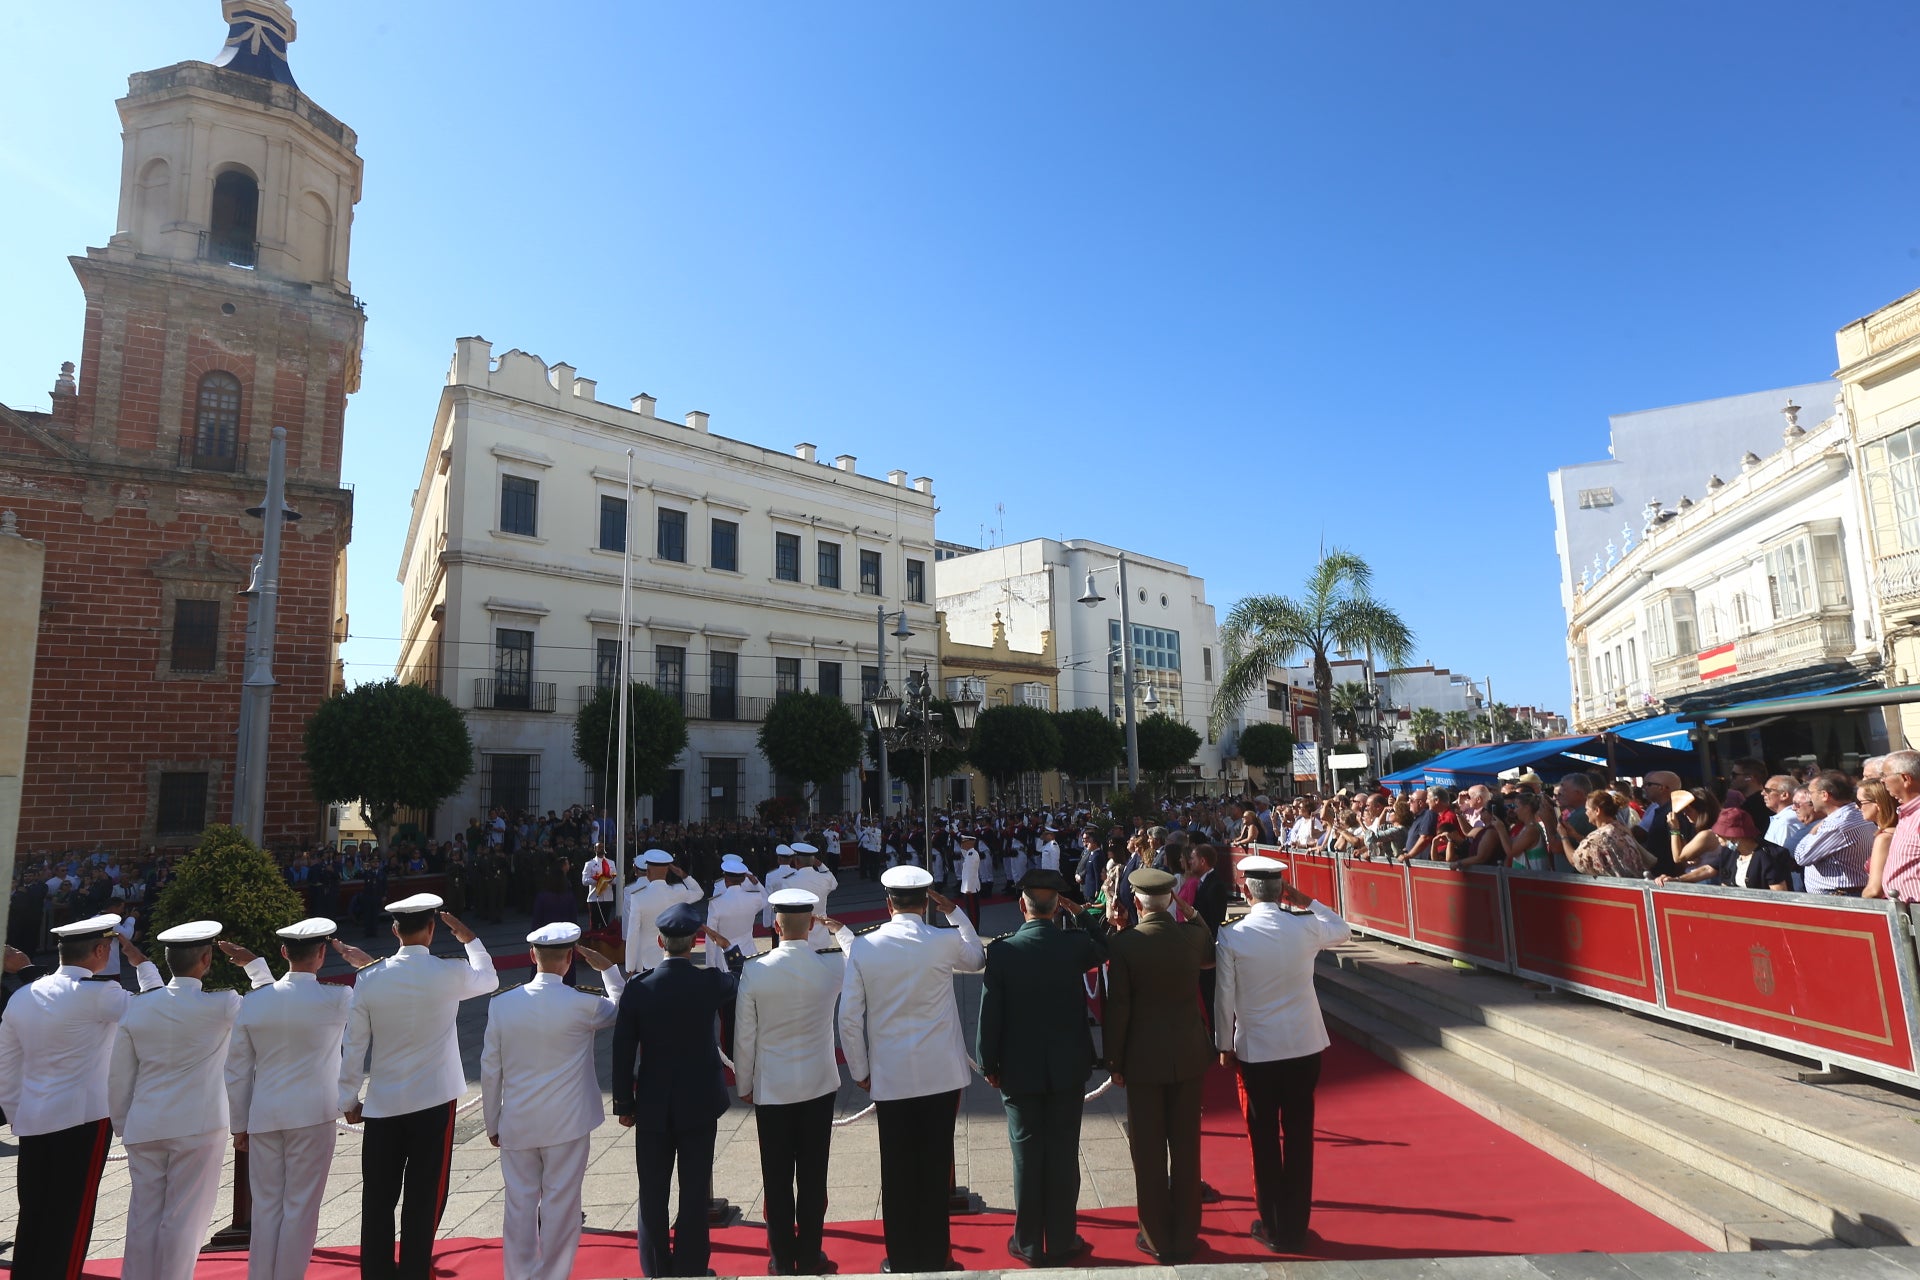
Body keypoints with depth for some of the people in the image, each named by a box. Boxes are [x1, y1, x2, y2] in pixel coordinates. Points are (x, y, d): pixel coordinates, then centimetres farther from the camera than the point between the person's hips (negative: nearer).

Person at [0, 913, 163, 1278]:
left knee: (32, 1217, 15)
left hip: (31, 1123, 7)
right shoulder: (98, 994, -16)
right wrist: (141, 962, 0)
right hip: (82, 1119, -7)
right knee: (70, 1221, 3)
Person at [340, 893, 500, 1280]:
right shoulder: (450, 974, -12)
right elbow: (489, 979, 11)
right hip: (433, 1102, -2)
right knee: (424, 1198, 8)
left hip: (382, 1104, 2)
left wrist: (349, 1097, 11)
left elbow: (354, 1045, 0)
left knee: (378, 1198, 13)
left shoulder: (369, 979, -7)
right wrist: (469, 938, 20)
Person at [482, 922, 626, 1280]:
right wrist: (608, 969, 9)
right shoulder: (583, 1005, -15)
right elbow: (622, 1008, 7)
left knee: (520, 1204, 14)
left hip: (516, 1125, 3)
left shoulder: (502, 1003, -6)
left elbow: (490, 1069, 2)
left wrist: (492, 1123, 12)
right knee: (560, 1204, 8)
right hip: (566, 1123, -3)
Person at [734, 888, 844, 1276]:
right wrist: (841, 931, 24)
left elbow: (743, 1036, -6)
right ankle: (809, 1257, 23)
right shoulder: (832, 968, -13)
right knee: (813, 1177, 12)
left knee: (777, 1179, 12)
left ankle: (782, 1259, 23)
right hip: (818, 1086, 1)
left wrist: (744, 1084, 7)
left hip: (771, 1088, -1)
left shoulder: (754, 972, -14)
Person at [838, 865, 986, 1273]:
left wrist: (860, 1071, 8)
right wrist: (954, 911, 12)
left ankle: (902, 1260, 24)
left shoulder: (862, 948, -7)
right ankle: (935, 1258, 22)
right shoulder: (946, 941, -9)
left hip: (889, 1077, 0)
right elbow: (978, 959, 15)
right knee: (936, 1168, 10)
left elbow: (849, 1018, -4)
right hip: (941, 1074, 0)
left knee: (897, 1171, 12)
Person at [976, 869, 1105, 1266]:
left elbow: (989, 1015, -9)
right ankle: (1062, 1243, 24)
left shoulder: (1001, 951, -15)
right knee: (1063, 1156, 12)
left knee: (1027, 1157, 11)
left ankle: (1029, 1244, 24)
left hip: (1019, 1070, -1)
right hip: (1068, 1069, 1)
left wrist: (989, 1065, 3)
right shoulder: (1076, 943, -12)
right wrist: (1071, 917, 8)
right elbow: (1104, 952, 13)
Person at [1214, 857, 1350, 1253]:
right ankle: (1296, 1228, 25)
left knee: (1264, 1141, 11)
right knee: (1299, 1138, 13)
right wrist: (1305, 900, 9)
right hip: (1305, 1046, 2)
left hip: (1255, 1050, -2)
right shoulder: (1306, 926, -9)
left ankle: (1273, 1228, 22)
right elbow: (1342, 930, 14)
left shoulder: (1231, 938, -14)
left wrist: (1224, 1046, 5)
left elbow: (1224, 999, -8)